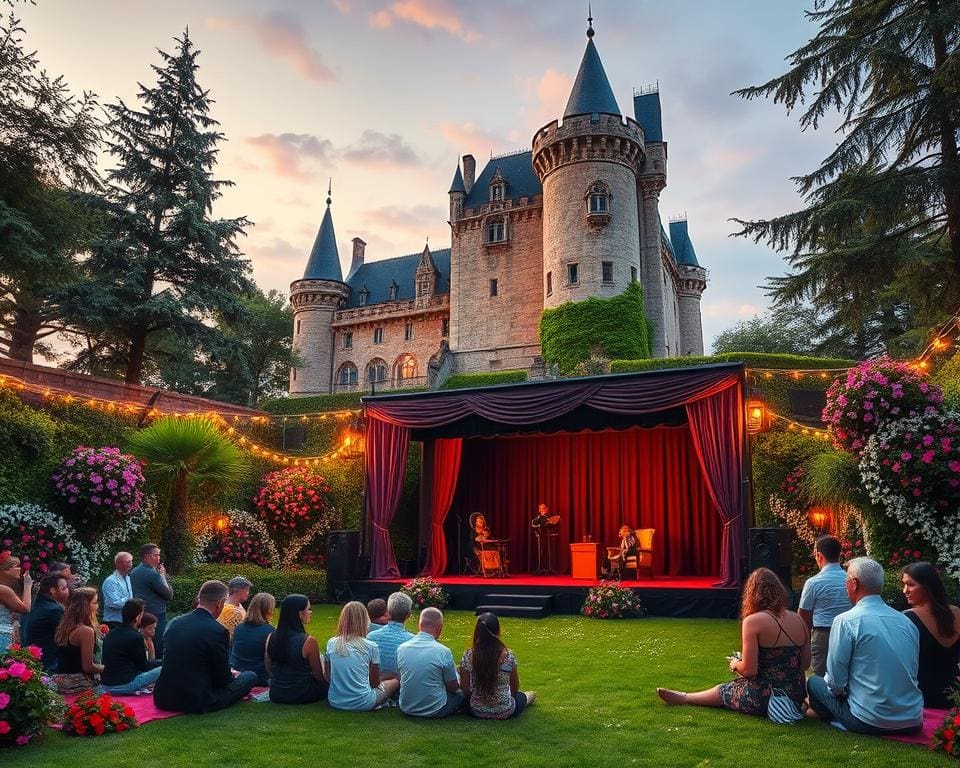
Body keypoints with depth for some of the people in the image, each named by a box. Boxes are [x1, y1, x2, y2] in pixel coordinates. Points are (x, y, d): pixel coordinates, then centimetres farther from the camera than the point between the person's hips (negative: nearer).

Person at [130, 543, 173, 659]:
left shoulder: (133, 572, 9)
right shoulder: (152, 574, -18)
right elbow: (169, 595, -12)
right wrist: (163, 576, -2)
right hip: (156, 615, -9)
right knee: (159, 648, -3)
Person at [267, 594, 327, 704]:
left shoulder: (271, 638, -7)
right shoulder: (308, 641, -23)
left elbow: (269, 669, 8)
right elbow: (319, 676, -11)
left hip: (275, 695, 6)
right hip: (301, 696, -6)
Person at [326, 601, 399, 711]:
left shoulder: (331, 644, -3)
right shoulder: (371, 647, -13)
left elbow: (328, 678, 7)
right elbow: (375, 682, -1)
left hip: (335, 702, 5)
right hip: (362, 704, -5)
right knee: (395, 682, 18)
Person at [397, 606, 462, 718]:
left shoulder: (401, 649, -7)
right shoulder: (443, 652, -19)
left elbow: (400, 680, 9)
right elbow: (453, 688, -7)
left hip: (406, 709, 5)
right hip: (434, 711, -4)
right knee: (461, 693, 23)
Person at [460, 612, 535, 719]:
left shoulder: (468, 655, -15)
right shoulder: (508, 656, -17)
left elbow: (465, 690, -7)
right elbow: (515, 688, -3)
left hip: (476, 711, 1)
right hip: (504, 712, -1)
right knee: (531, 694, 28)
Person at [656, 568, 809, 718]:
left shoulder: (753, 621, -15)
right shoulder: (799, 620, 2)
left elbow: (749, 670, -16)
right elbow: (806, 664, 10)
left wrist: (735, 664, 6)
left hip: (764, 699, -6)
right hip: (796, 696, 6)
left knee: (723, 691, 21)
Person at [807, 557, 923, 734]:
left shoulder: (845, 621, -14)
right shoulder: (907, 622, 4)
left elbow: (835, 682, -11)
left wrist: (836, 688, 12)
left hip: (870, 722, -6)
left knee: (814, 683, 15)